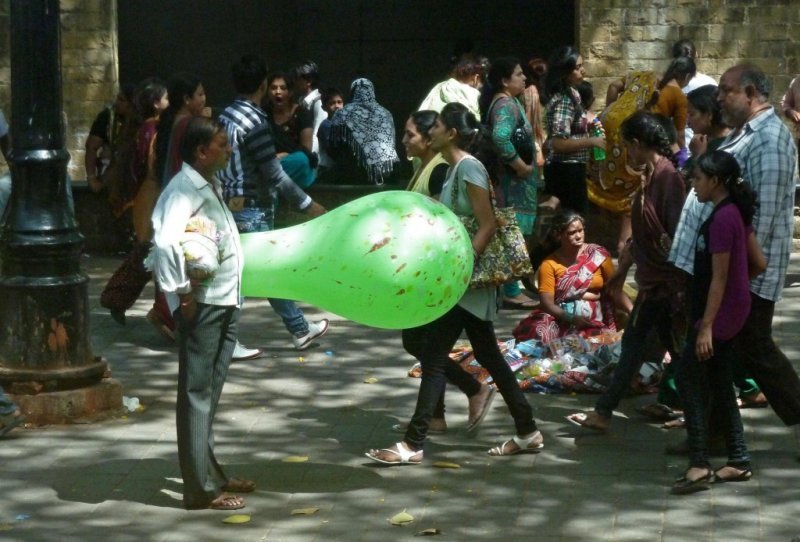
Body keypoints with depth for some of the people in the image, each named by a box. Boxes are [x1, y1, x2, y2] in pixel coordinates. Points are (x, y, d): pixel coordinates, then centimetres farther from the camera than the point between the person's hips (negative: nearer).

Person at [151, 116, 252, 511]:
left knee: (210, 393, 17)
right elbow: (166, 241, -30)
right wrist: (182, 293, -24)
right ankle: (201, 488, 2)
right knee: (197, 394, -3)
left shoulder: (210, 187, 15)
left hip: (224, 303, 9)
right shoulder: (184, 189, -16)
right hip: (201, 305, -9)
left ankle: (211, 473, 28)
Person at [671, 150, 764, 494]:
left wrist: (706, 326, -21)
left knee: (688, 378, -6)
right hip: (734, 311, 10)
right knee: (721, 385, 14)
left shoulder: (722, 218, -20)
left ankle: (699, 465, -8)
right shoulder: (737, 213, 9)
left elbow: (719, 278, -21)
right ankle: (739, 462, 17)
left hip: (718, 312, -10)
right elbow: (760, 264, 13)